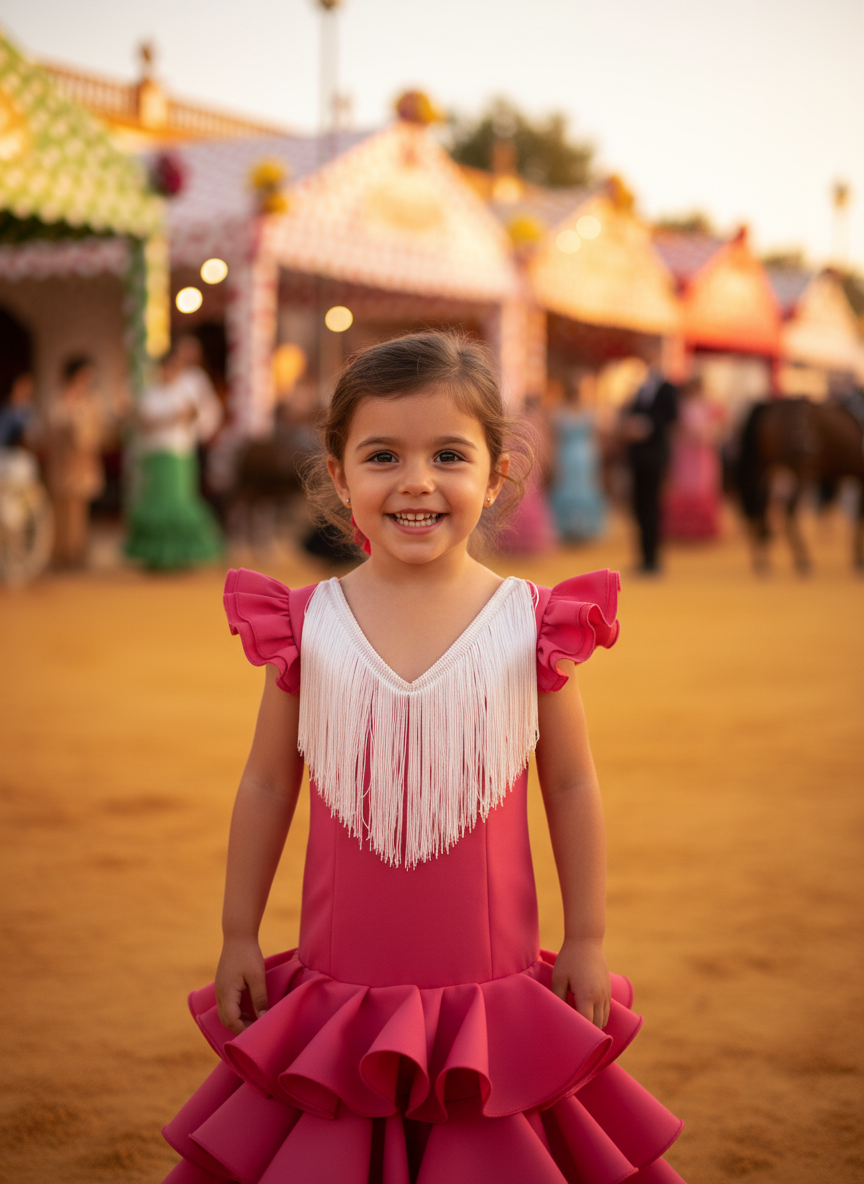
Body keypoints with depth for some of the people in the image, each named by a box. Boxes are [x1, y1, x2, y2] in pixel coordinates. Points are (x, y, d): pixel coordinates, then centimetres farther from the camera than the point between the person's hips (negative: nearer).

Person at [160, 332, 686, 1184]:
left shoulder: (529, 625, -6)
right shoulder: (307, 626, -4)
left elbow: (571, 787, 2)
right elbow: (267, 786, 5)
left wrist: (586, 940, 4)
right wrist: (238, 936, 8)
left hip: (492, 980, -1)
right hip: (341, 981, 1)